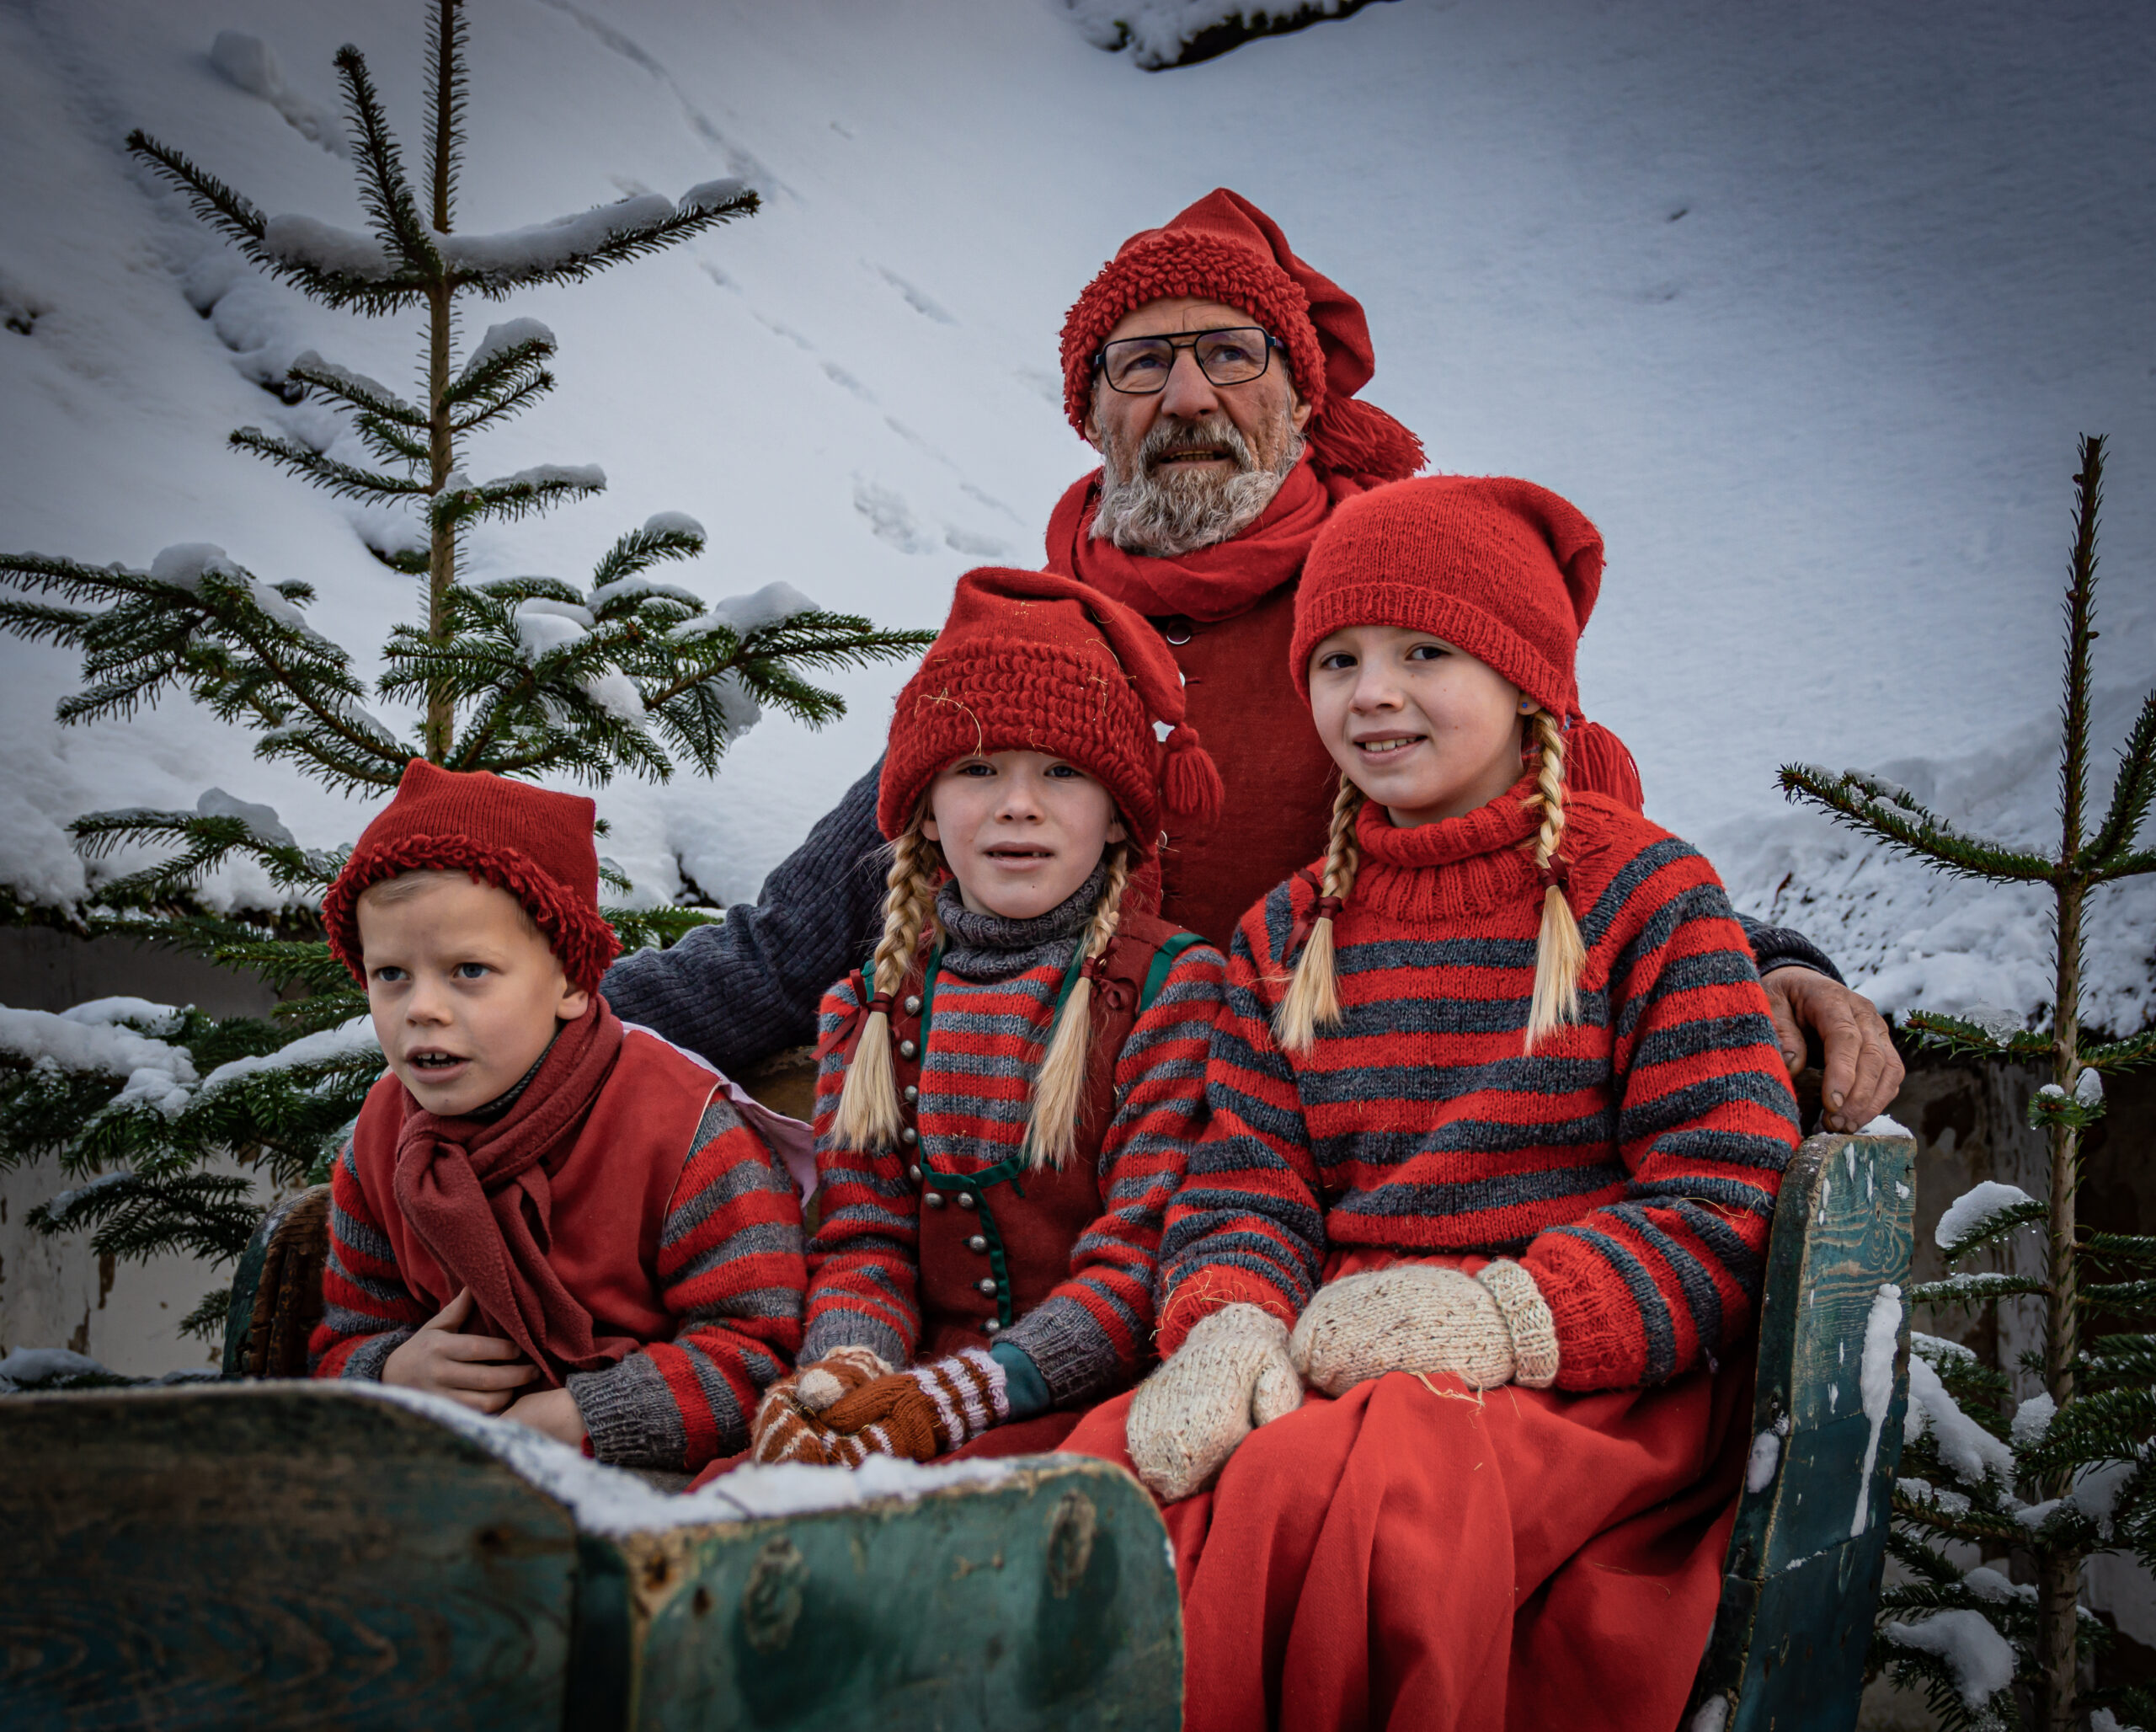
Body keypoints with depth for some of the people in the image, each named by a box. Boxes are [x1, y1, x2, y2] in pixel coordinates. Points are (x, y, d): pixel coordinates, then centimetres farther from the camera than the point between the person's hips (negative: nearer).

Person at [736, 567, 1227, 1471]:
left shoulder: (1173, 986, 0)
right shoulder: (870, 1006, 16)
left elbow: (1141, 1260, -8)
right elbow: (863, 1241, 9)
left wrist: (947, 1401, -22)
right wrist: (845, 1374, -16)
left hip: (1088, 1396, -4)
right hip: (911, 1385, 4)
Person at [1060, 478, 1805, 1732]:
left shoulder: (1645, 893, 5)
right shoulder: (1287, 933, 19)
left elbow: (1725, 1207, -3)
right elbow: (1247, 1187, 11)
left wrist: (1504, 1317, -18)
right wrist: (1231, 1325, -15)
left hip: (1585, 1382, -3)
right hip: (1334, 1360, 4)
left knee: (1332, 1494, -37)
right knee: (1116, 1474, -30)